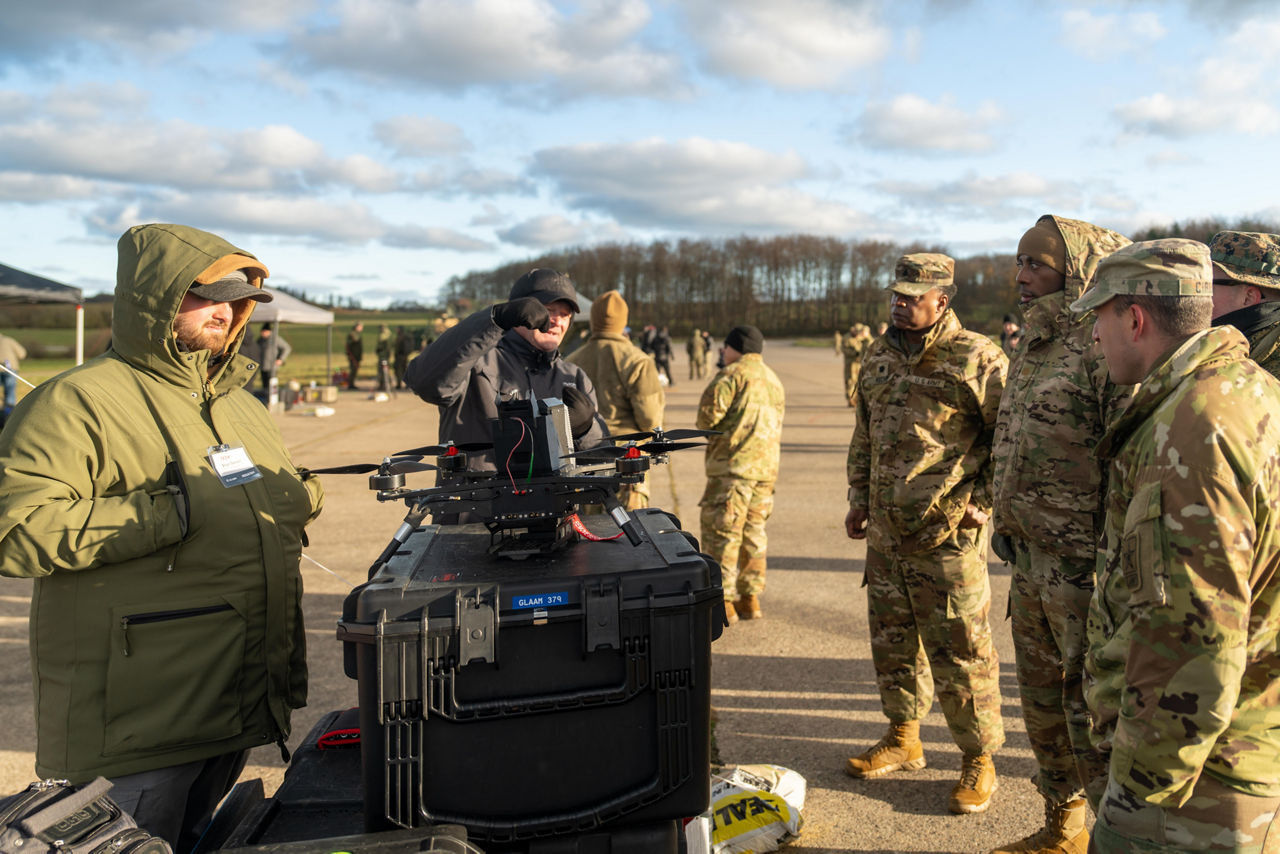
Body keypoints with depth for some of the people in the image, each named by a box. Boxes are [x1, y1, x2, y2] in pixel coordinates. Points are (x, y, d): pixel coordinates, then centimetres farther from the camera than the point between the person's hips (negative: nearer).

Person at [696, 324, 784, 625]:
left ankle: (722, 602, 1)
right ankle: (750, 599, 21)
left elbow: (709, 413, -16)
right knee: (753, 531, 15)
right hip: (767, 465, 8)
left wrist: (709, 430, 7)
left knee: (721, 532, -1)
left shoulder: (732, 374, -7)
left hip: (733, 465, -8)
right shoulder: (774, 381, 19)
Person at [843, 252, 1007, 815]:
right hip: (886, 529, 7)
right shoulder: (879, 356, 11)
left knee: (959, 649, 2)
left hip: (948, 533, -7)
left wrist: (984, 499, -10)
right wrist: (859, 498, 17)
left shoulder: (976, 359, -11)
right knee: (891, 637, 16)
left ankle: (978, 760, 20)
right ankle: (903, 739, 34)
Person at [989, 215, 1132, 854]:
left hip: (1084, 565, -9)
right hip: (1031, 558, 9)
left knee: (1091, 710, 2)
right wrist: (1004, 517, 21)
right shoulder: (1032, 349, 12)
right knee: (1043, 704, 21)